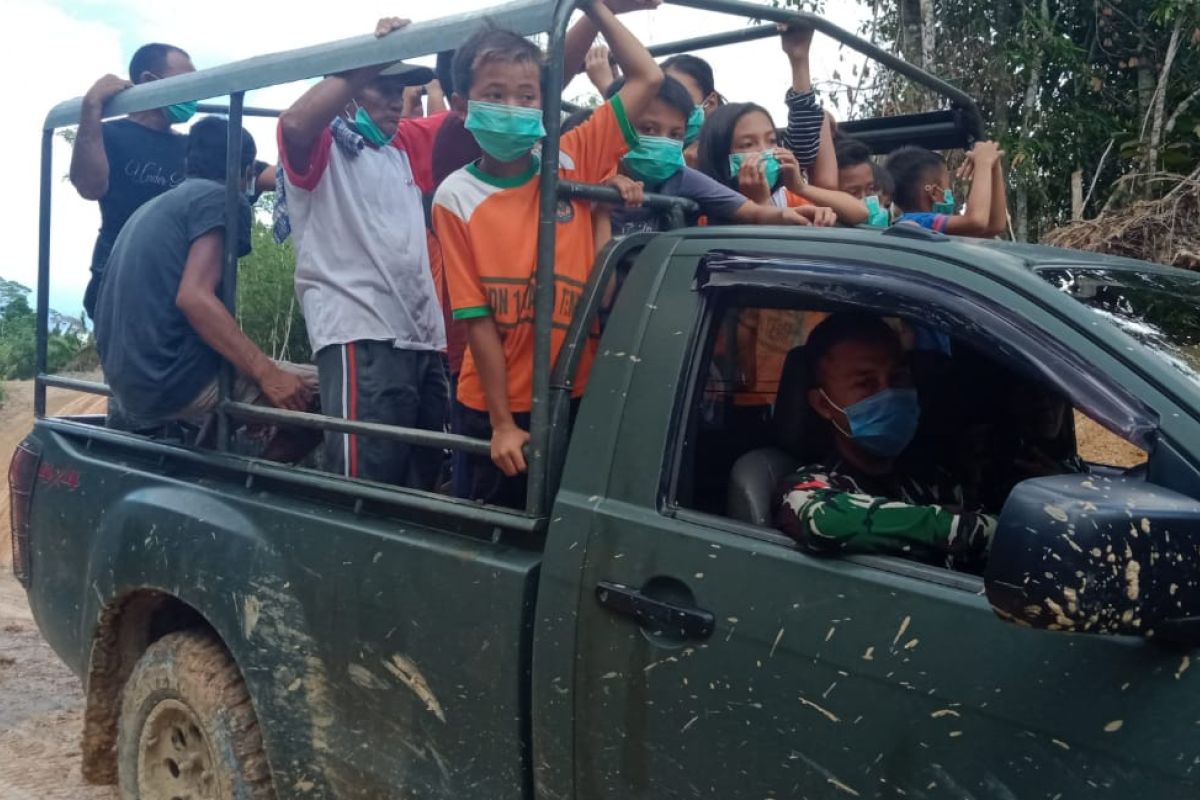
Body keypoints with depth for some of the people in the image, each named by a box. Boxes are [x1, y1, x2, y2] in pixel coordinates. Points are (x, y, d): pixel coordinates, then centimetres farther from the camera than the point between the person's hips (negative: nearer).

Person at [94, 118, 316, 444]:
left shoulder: (151, 206, 23)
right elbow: (194, 297, -20)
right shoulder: (219, 198, -5)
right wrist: (267, 374, -24)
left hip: (129, 383, 10)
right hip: (176, 380, -10)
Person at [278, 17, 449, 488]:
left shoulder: (405, 146, 24)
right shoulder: (324, 147, 4)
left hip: (424, 338, 8)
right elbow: (295, 123, -19)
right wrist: (369, 59, -15)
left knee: (421, 482, 11)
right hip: (360, 337, -8)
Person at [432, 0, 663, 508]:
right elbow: (477, 316, -10)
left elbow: (647, 78, 2)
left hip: (578, 393, 2)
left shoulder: (572, 163, -1)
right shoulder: (456, 198, -8)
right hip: (497, 406, -2)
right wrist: (502, 422, -12)